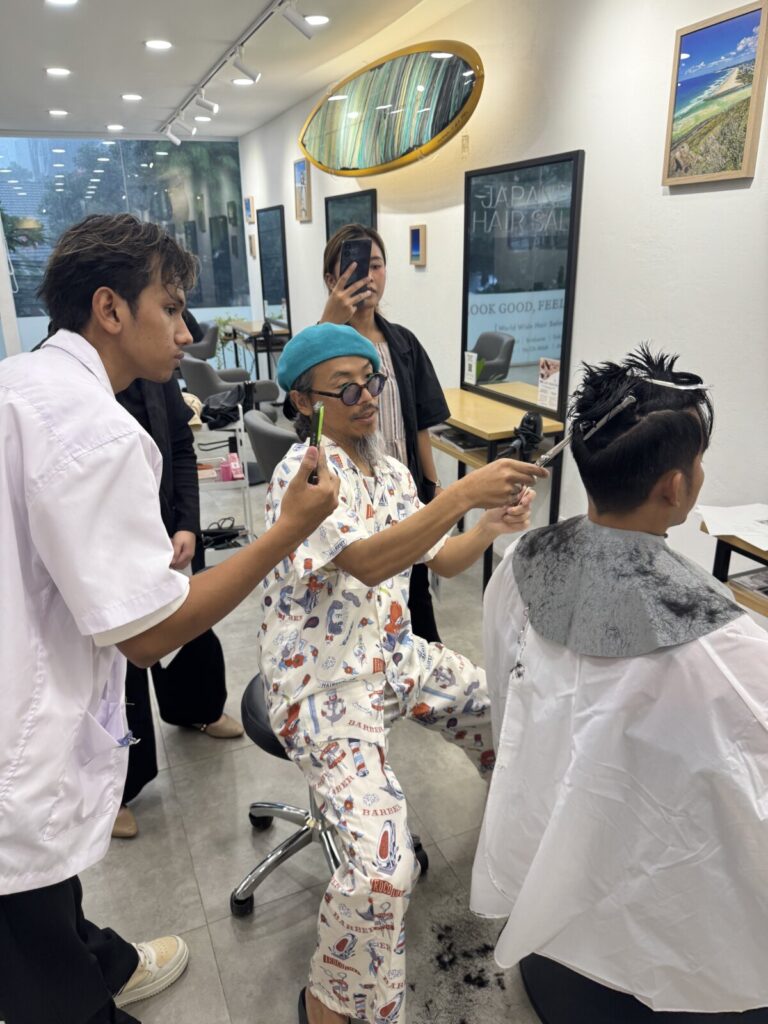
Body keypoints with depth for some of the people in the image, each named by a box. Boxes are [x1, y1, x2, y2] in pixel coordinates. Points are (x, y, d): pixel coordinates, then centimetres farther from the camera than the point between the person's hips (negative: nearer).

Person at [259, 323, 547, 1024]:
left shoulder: (388, 470, 7)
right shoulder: (305, 472, -18)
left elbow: (443, 561, 10)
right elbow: (367, 563, -33)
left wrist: (492, 526, -9)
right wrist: (463, 493, -39)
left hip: (394, 657, 8)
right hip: (324, 683, -8)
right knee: (383, 868, -21)